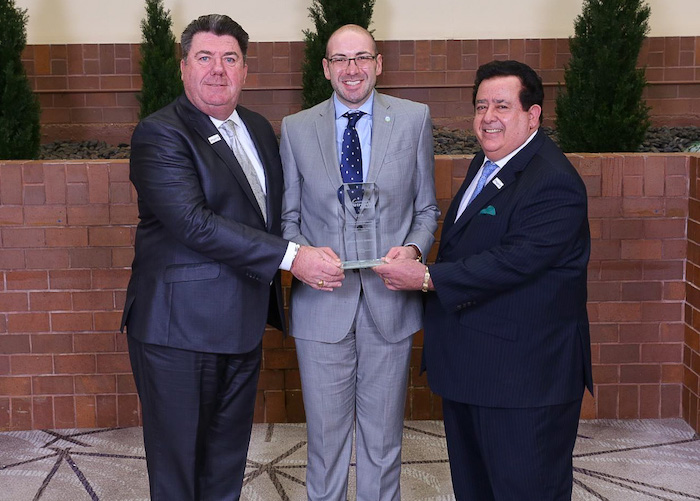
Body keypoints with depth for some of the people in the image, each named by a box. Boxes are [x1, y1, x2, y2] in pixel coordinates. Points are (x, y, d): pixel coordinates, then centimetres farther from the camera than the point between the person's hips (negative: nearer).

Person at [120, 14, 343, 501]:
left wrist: (308, 252, 8)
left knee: (228, 457, 20)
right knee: (178, 461, 7)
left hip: (243, 326, 7)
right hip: (179, 328, -7)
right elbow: (194, 223, -25)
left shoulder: (258, 128, 11)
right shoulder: (159, 135, -14)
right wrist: (290, 257, -27)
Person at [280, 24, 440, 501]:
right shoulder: (296, 129, 2)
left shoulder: (414, 119, 2)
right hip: (322, 304, 0)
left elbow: (427, 208, 6)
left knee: (383, 437, 14)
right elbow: (287, 217, 5)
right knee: (325, 433, 12)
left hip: (390, 300, 0)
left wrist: (414, 249, -13)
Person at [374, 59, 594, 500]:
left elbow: (513, 261, -27)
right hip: (468, 366, 10)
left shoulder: (553, 183, -19)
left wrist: (427, 278, -22)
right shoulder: (485, 164, 13)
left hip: (524, 376, -10)